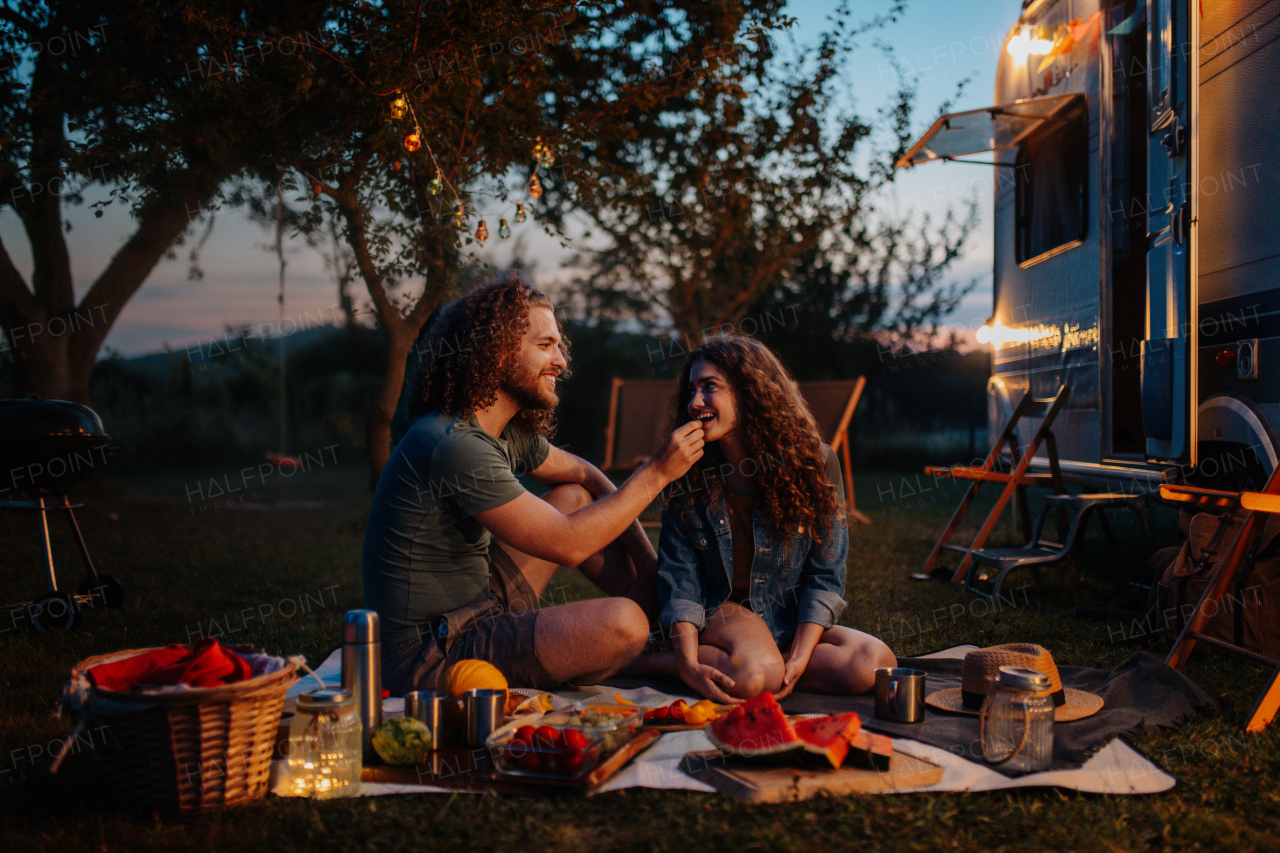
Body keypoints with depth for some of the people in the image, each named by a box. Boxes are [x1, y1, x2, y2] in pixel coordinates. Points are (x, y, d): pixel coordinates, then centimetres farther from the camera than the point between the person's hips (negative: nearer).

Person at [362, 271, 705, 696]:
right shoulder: (455, 446, -24)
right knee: (622, 624, -25)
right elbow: (567, 545, -23)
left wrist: (649, 566, 10)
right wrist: (657, 473, -16)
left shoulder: (511, 432, 5)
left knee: (575, 498, 14)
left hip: (480, 606, 10)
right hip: (429, 657, -10)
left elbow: (586, 476, 21)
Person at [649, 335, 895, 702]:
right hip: (721, 613, -3)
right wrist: (689, 665, -25)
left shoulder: (812, 462, -8)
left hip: (794, 622, 4)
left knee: (874, 663, -28)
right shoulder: (687, 476, -5)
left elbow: (825, 576, -7)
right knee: (752, 674, -38)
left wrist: (797, 661, -20)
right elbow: (679, 579, -8)